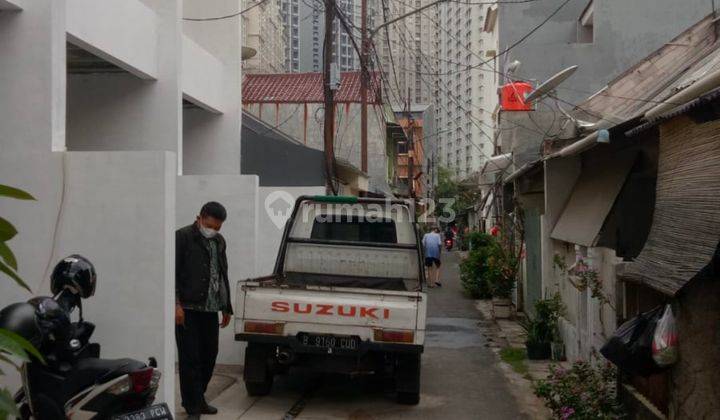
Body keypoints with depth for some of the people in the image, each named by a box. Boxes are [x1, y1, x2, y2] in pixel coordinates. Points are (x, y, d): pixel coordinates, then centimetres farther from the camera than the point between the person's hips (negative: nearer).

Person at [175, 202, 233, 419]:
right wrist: (176, 304, -17)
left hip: (210, 309, 7)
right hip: (187, 310, -7)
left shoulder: (219, 241, 16)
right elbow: (172, 273, -10)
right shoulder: (182, 237, -6)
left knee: (209, 356, 11)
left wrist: (226, 308, 21)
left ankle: (198, 399, 26)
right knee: (190, 359, -3)